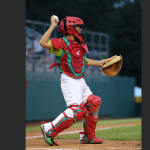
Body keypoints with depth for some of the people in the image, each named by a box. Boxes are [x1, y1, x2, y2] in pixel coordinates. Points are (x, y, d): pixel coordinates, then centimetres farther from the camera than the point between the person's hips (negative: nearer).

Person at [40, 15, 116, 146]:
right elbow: (43, 43, -27)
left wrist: (101, 62, 28)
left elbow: (84, 61, 27)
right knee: (76, 110, -20)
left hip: (81, 81, 9)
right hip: (69, 80, -9)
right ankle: (49, 130, -16)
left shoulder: (79, 45, 13)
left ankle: (88, 136, 25)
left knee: (94, 103, 13)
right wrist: (53, 26, -23)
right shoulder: (62, 44, -12)